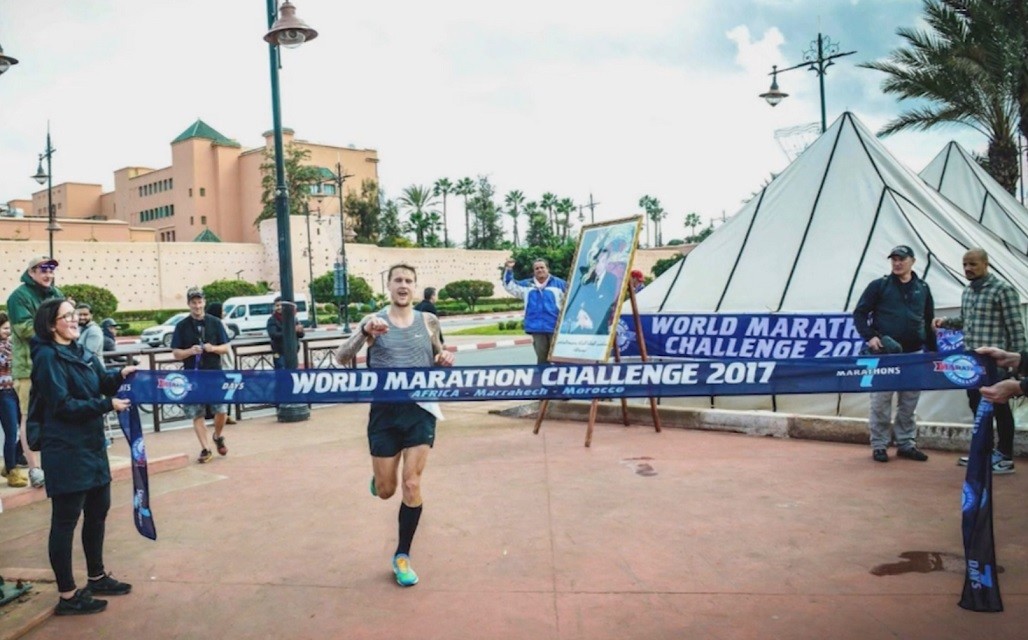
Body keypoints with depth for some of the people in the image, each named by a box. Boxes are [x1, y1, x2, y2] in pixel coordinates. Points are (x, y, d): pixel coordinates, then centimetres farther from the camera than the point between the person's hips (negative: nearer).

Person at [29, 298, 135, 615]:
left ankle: (96, 577, 33)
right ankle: (68, 596, 9)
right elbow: (62, 405, -19)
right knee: (66, 519, -1)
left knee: (98, 510, 17)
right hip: (65, 451, -9)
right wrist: (107, 405, -21)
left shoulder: (81, 353, 11)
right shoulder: (47, 357, -14)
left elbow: (102, 382, 17)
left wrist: (120, 374, -4)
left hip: (92, 445, 9)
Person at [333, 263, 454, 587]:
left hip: (421, 410, 1)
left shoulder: (428, 321, 3)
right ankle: (379, 476, 48)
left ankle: (402, 556, 13)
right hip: (385, 411, 0)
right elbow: (341, 358, -14)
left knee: (412, 485, -4)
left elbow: (438, 357, 18)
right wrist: (365, 332, -32)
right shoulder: (373, 320, -4)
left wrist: (445, 359, -7)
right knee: (385, 491, 9)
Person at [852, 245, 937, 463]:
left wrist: (932, 350, 12)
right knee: (881, 401, -1)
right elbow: (859, 313, -2)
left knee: (909, 402, 10)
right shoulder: (879, 285, 0)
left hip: (913, 354, 4)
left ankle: (906, 443, 22)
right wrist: (869, 336, -15)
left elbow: (929, 321, 15)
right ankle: (879, 445, 8)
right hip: (884, 353, -4)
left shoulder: (922, 288, 10)